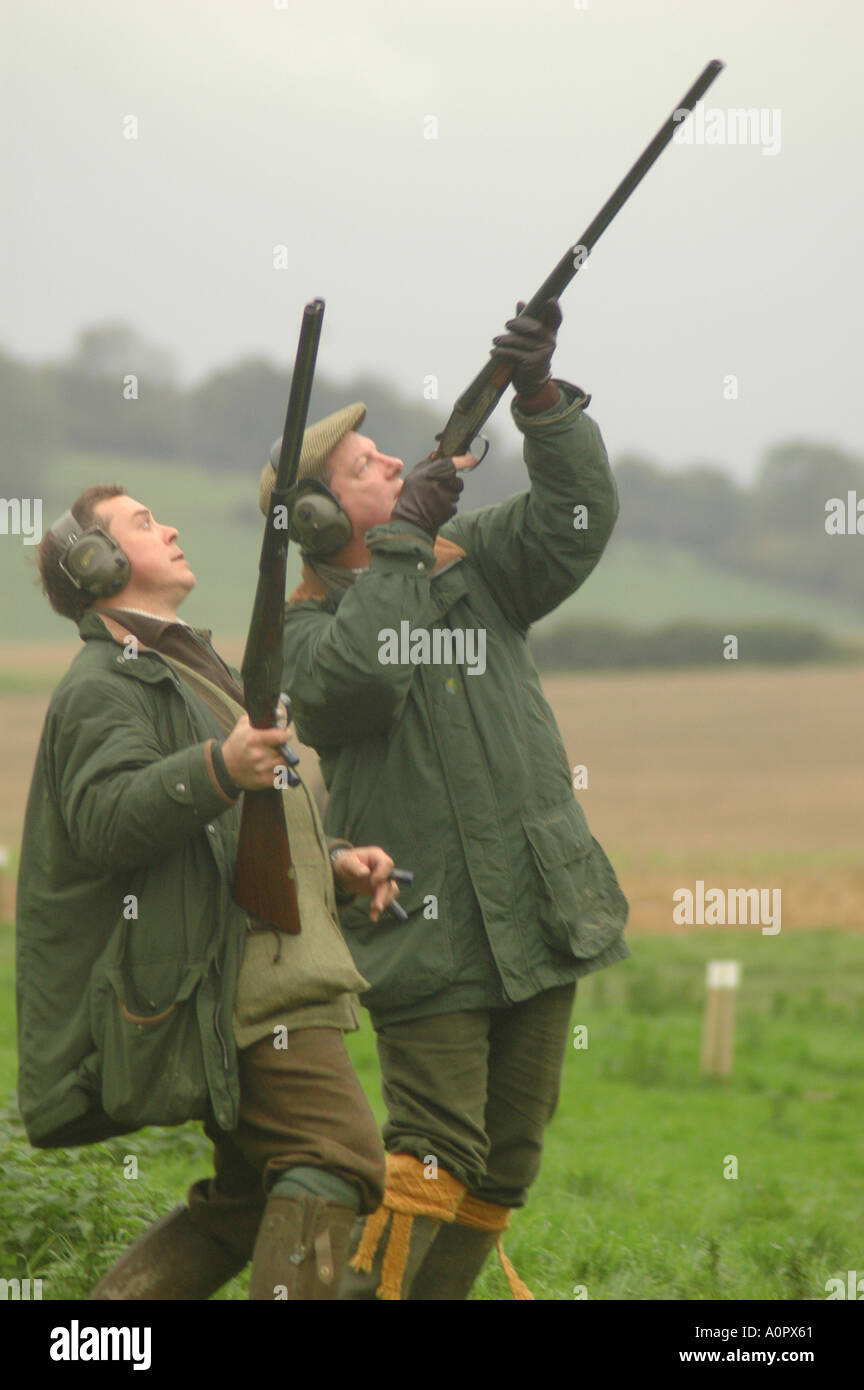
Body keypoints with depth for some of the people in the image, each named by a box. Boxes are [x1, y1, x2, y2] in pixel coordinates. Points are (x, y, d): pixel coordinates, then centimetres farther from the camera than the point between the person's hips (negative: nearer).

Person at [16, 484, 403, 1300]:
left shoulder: (192, 674, 29)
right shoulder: (104, 686, -5)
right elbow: (107, 818, -24)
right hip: (227, 978, -10)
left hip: (267, 974, 10)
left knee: (249, 1200, 10)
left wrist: (333, 866, 17)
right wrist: (219, 769, -39)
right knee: (336, 1153, -20)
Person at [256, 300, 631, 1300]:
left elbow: (577, 516, -1)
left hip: (536, 915, 5)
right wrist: (406, 534, -19)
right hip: (426, 936, -5)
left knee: (506, 1160, 9)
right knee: (433, 1157, -13)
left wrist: (542, 398, -15)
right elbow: (356, 673, -25)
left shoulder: (473, 561, 10)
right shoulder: (309, 626, -3)